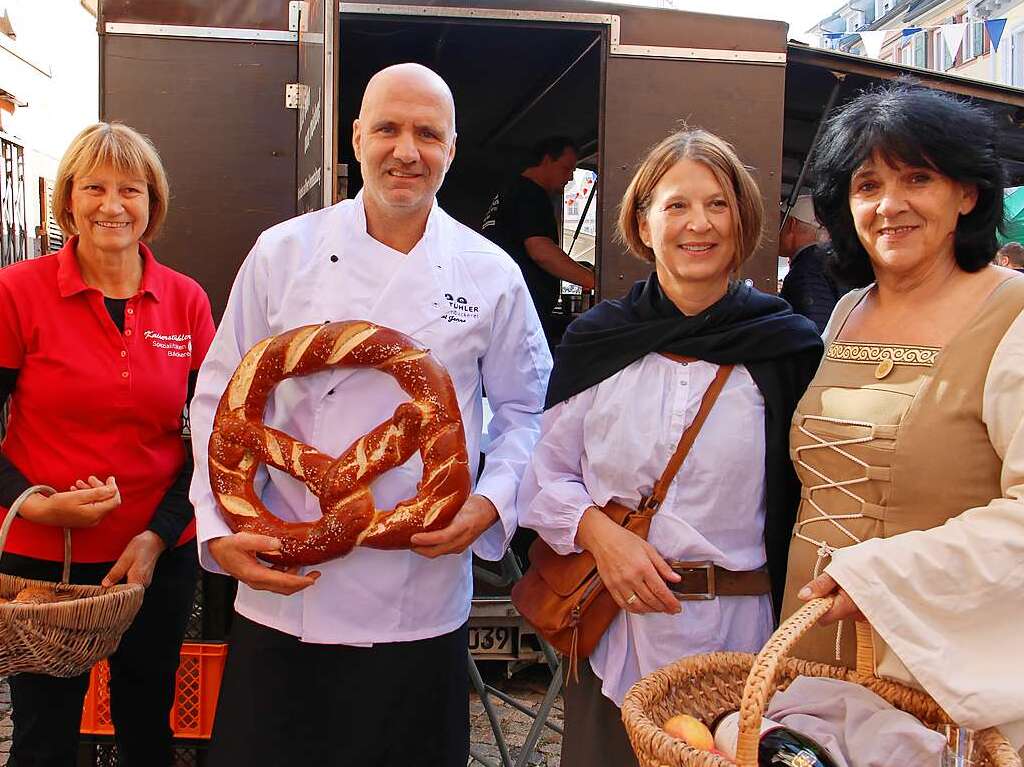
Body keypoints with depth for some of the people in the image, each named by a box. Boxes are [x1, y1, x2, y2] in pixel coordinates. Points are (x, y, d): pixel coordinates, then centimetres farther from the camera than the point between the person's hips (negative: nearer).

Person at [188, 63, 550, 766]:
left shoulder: (491, 274, 1)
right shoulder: (285, 253, 0)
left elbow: (525, 408, 9)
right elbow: (221, 399, 4)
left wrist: (492, 504, -8)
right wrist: (219, 529, -8)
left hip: (421, 600, 0)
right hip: (283, 590, 0)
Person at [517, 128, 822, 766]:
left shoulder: (789, 350, -1)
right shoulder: (597, 342, 3)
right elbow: (546, 476, 7)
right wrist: (599, 532, -11)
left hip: (736, 637, -1)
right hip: (611, 634, 1)